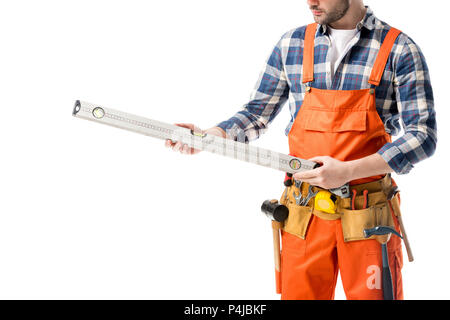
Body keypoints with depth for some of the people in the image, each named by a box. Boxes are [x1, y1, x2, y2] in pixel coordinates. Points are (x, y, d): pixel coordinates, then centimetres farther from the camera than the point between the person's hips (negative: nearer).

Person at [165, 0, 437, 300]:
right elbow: (258, 113, 12)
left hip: (367, 219, -2)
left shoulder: (400, 50, -4)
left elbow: (423, 135, -9)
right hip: (304, 217, 2)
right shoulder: (291, 44, 6)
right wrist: (211, 135, -7)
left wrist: (347, 171, -19)